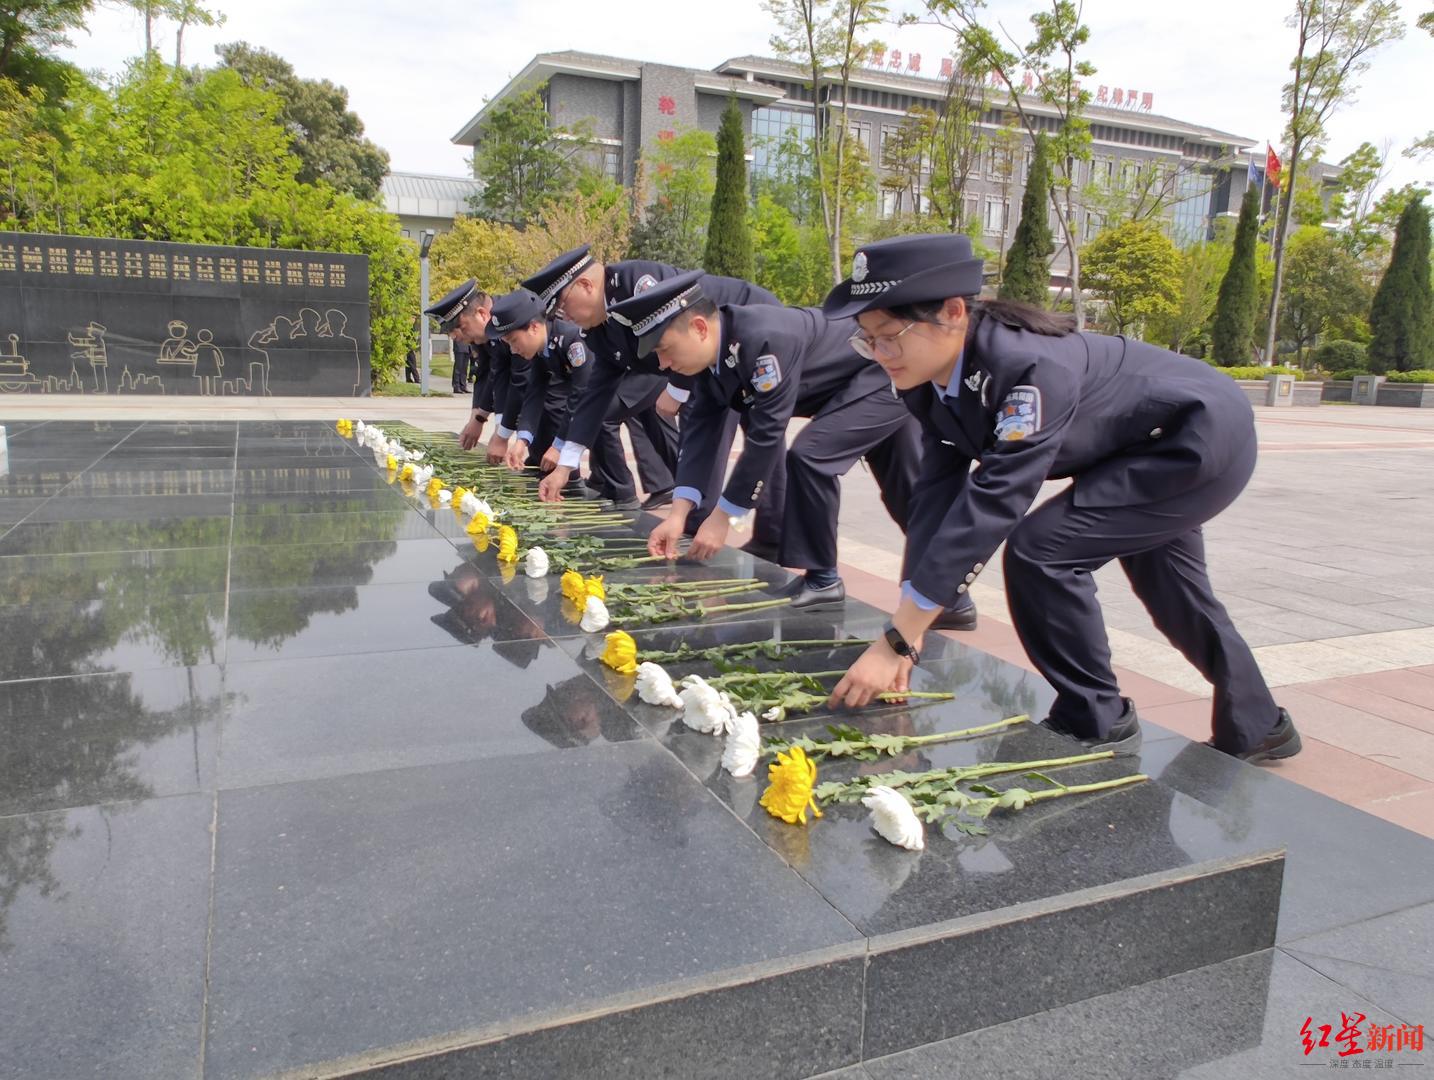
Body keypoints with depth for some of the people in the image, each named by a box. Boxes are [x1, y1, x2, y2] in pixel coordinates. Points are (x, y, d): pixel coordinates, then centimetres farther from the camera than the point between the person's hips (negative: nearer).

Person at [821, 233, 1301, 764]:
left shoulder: (1028, 367, -39)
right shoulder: (932, 378, -14)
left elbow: (993, 503, -42)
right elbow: (936, 494, -15)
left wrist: (896, 641, -41)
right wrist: (905, 631, -20)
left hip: (1204, 436, -9)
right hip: (1160, 445, 9)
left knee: (1040, 550, -23)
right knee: (1173, 594, 22)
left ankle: (1095, 723, -2)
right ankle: (1256, 728, 46)